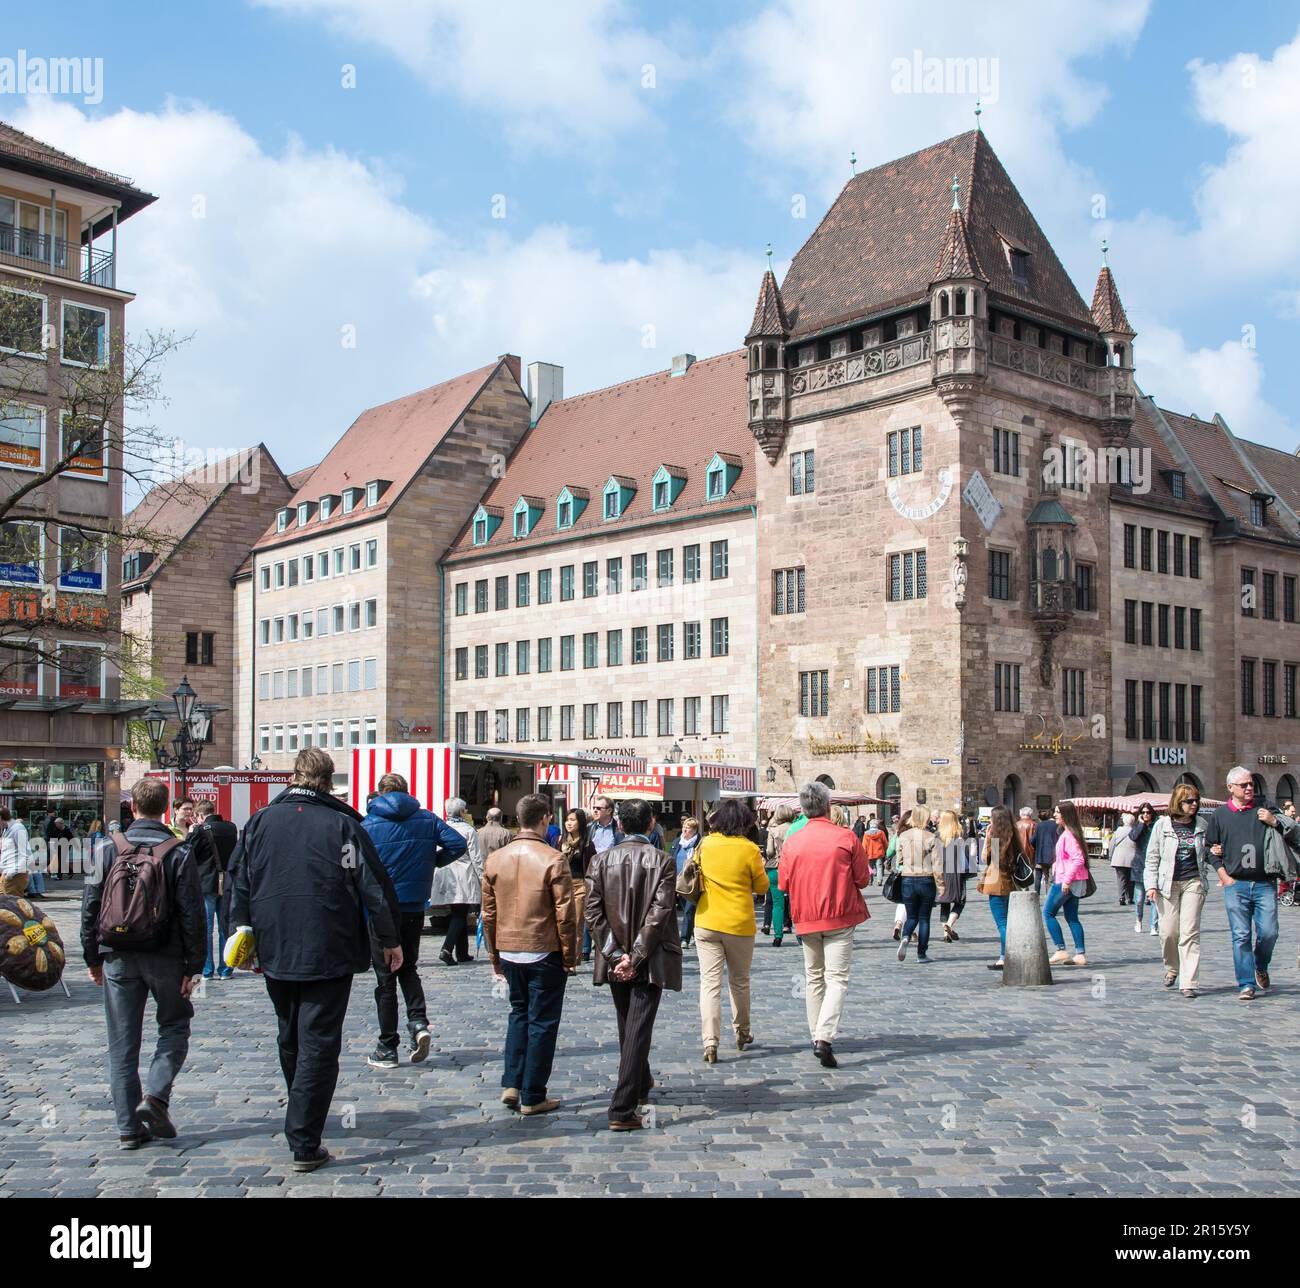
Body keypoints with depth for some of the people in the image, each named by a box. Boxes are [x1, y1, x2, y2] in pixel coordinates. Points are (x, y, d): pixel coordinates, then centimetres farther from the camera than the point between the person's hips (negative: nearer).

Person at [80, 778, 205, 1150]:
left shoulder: (108, 850, -1)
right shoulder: (179, 853, -7)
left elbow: (90, 906, 2)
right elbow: (192, 913, -8)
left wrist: (93, 958, 13)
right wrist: (194, 965, -2)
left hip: (118, 958, 2)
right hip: (165, 958, -2)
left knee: (123, 1043, 8)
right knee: (174, 1026, 16)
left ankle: (129, 1127, 11)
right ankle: (156, 1095, -4)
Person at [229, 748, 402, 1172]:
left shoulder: (260, 822, 2)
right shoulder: (342, 824, -9)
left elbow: (240, 883, 8)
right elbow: (374, 886, -8)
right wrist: (390, 939, 1)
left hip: (275, 953, 4)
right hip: (329, 954, -4)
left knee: (290, 1040, 22)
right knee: (318, 1046, 0)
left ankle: (302, 1122, 40)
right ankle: (304, 1145, -3)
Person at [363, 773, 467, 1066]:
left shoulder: (368, 824, -7)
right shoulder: (427, 819, 2)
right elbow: (458, 843, -4)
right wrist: (430, 863, 7)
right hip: (415, 907, 3)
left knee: (385, 977, 6)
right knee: (408, 968, 21)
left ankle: (387, 1049, 11)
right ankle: (419, 1022, -2)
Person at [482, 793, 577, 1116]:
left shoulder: (494, 859, 1)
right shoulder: (553, 860, -14)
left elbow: (488, 913, 7)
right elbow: (565, 915, -13)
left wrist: (495, 956, 16)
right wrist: (569, 957, -2)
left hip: (508, 952, 5)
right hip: (545, 953, -5)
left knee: (519, 1013, 22)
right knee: (542, 1022, 6)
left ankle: (511, 1084, 16)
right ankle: (532, 1097, 10)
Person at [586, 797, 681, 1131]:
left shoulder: (601, 859, -2)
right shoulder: (662, 861, -9)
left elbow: (593, 911, -6)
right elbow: (659, 913, -16)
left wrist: (615, 954, -6)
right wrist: (636, 956, -13)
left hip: (615, 958, 4)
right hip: (648, 961, -3)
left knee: (628, 1027, 21)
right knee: (638, 1030, -4)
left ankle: (640, 1086, 41)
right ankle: (623, 1110, -10)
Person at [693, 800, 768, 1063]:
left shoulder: (705, 845, -2)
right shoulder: (749, 849, -10)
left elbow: (695, 879, 13)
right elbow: (762, 886, -1)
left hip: (706, 922, 1)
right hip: (739, 924, -1)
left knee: (709, 982, 0)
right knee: (739, 981, 17)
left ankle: (709, 1043, -10)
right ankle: (742, 1033, 32)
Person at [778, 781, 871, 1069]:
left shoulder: (791, 841, -3)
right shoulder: (846, 838, -9)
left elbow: (784, 884, 2)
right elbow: (863, 879, -3)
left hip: (806, 919, 3)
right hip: (840, 916, -3)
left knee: (813, 978, 17)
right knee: (837, 979, -2)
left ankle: (817, 1037, 21)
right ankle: (825, 1037, -18)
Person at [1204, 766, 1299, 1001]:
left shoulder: (1265, 808, 9)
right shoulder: (1219, 815, 8)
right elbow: (1210, 849, 12)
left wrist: (1273, 822, -9)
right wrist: (1224, 876, 2)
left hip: (1264, 883, 1)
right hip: (1235, 885, 0)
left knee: (1268, 932, -3)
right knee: (1241, 936, -2)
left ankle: (1261, 969, 25)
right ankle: (1246, 984, 4)